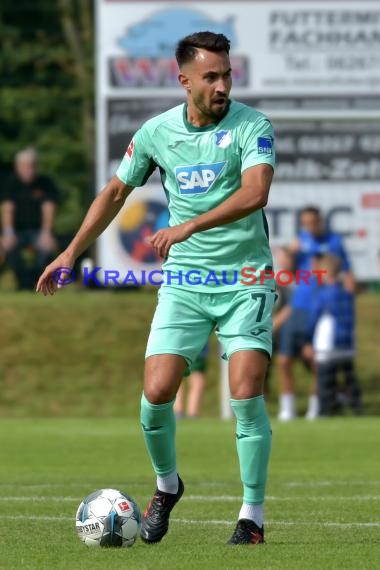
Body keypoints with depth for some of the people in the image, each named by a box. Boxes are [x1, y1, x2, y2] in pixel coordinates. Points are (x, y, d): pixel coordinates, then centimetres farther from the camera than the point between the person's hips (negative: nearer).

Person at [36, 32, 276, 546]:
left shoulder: (252, 127, -9)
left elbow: (255, 193, -26)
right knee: (156, 392, -9)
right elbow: (116, 193, 17)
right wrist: (70, 254, 16)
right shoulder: (156, 132, 2)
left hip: (245, 280, -3)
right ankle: (166, 486, 19)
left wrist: (189, 227, -35)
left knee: (247, 394, -14)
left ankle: (253, 514, -1)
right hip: (183, 284, 3)